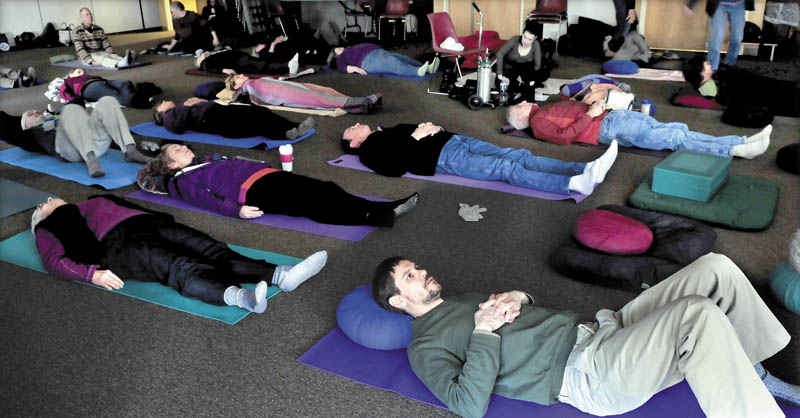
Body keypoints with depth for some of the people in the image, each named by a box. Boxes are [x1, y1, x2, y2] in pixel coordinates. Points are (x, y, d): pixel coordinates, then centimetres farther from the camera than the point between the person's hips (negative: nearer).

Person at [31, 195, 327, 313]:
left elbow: (130, 209, 31)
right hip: (118, 242, -6)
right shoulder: (49, 229, 23)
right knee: (176, 268, -36)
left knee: (211, 251, -21)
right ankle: (238, 296, -64)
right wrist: (92, 274, -16)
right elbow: (54, 261, 5)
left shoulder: (95, 202, 40)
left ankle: (280, 275, -42)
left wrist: (161, 218, 10)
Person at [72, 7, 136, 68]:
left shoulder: (99, 29, 9)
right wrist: (91, 62, -31)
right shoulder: (77, 31, -7)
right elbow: (80, 50, -16)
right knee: (101, 58, -36)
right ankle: (120, 64, -68)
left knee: (114, 56, -27)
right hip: (86, 57, -5)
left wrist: (111, 55, -13)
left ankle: (127, 60, -63)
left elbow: (107, 45, 9)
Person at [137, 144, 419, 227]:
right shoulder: (183, 181, 12)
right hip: (254, 190, -8)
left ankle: (380, 209, -33)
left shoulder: (208, 162, 35)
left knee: (323, 189, -17)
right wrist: (237, 210, -22)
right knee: (312, 204, -28)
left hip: (268, 175, 8)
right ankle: (376, 218, -44)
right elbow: (208, 200, -4)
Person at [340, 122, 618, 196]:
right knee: (507, 168, -26)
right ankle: (575, 184, -39)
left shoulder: (387, 132, 32)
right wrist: (414, 137, -10)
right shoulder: (369, 149, 7)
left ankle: (586, 170, -22)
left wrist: (432, 127, 8)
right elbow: (395, 167, -13)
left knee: (519, 156, -10)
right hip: (443, 158, -8)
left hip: (454, 140, 8)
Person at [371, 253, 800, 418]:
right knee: (698, 315, -30)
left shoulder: (465, 301, 24)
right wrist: (485, 333, -16)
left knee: (714, 269, -1)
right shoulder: (426, 345, -1)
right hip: (585, 376, -9)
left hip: (595, 330, 9)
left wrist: (518, 298, 5)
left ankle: (756, 377, 13)